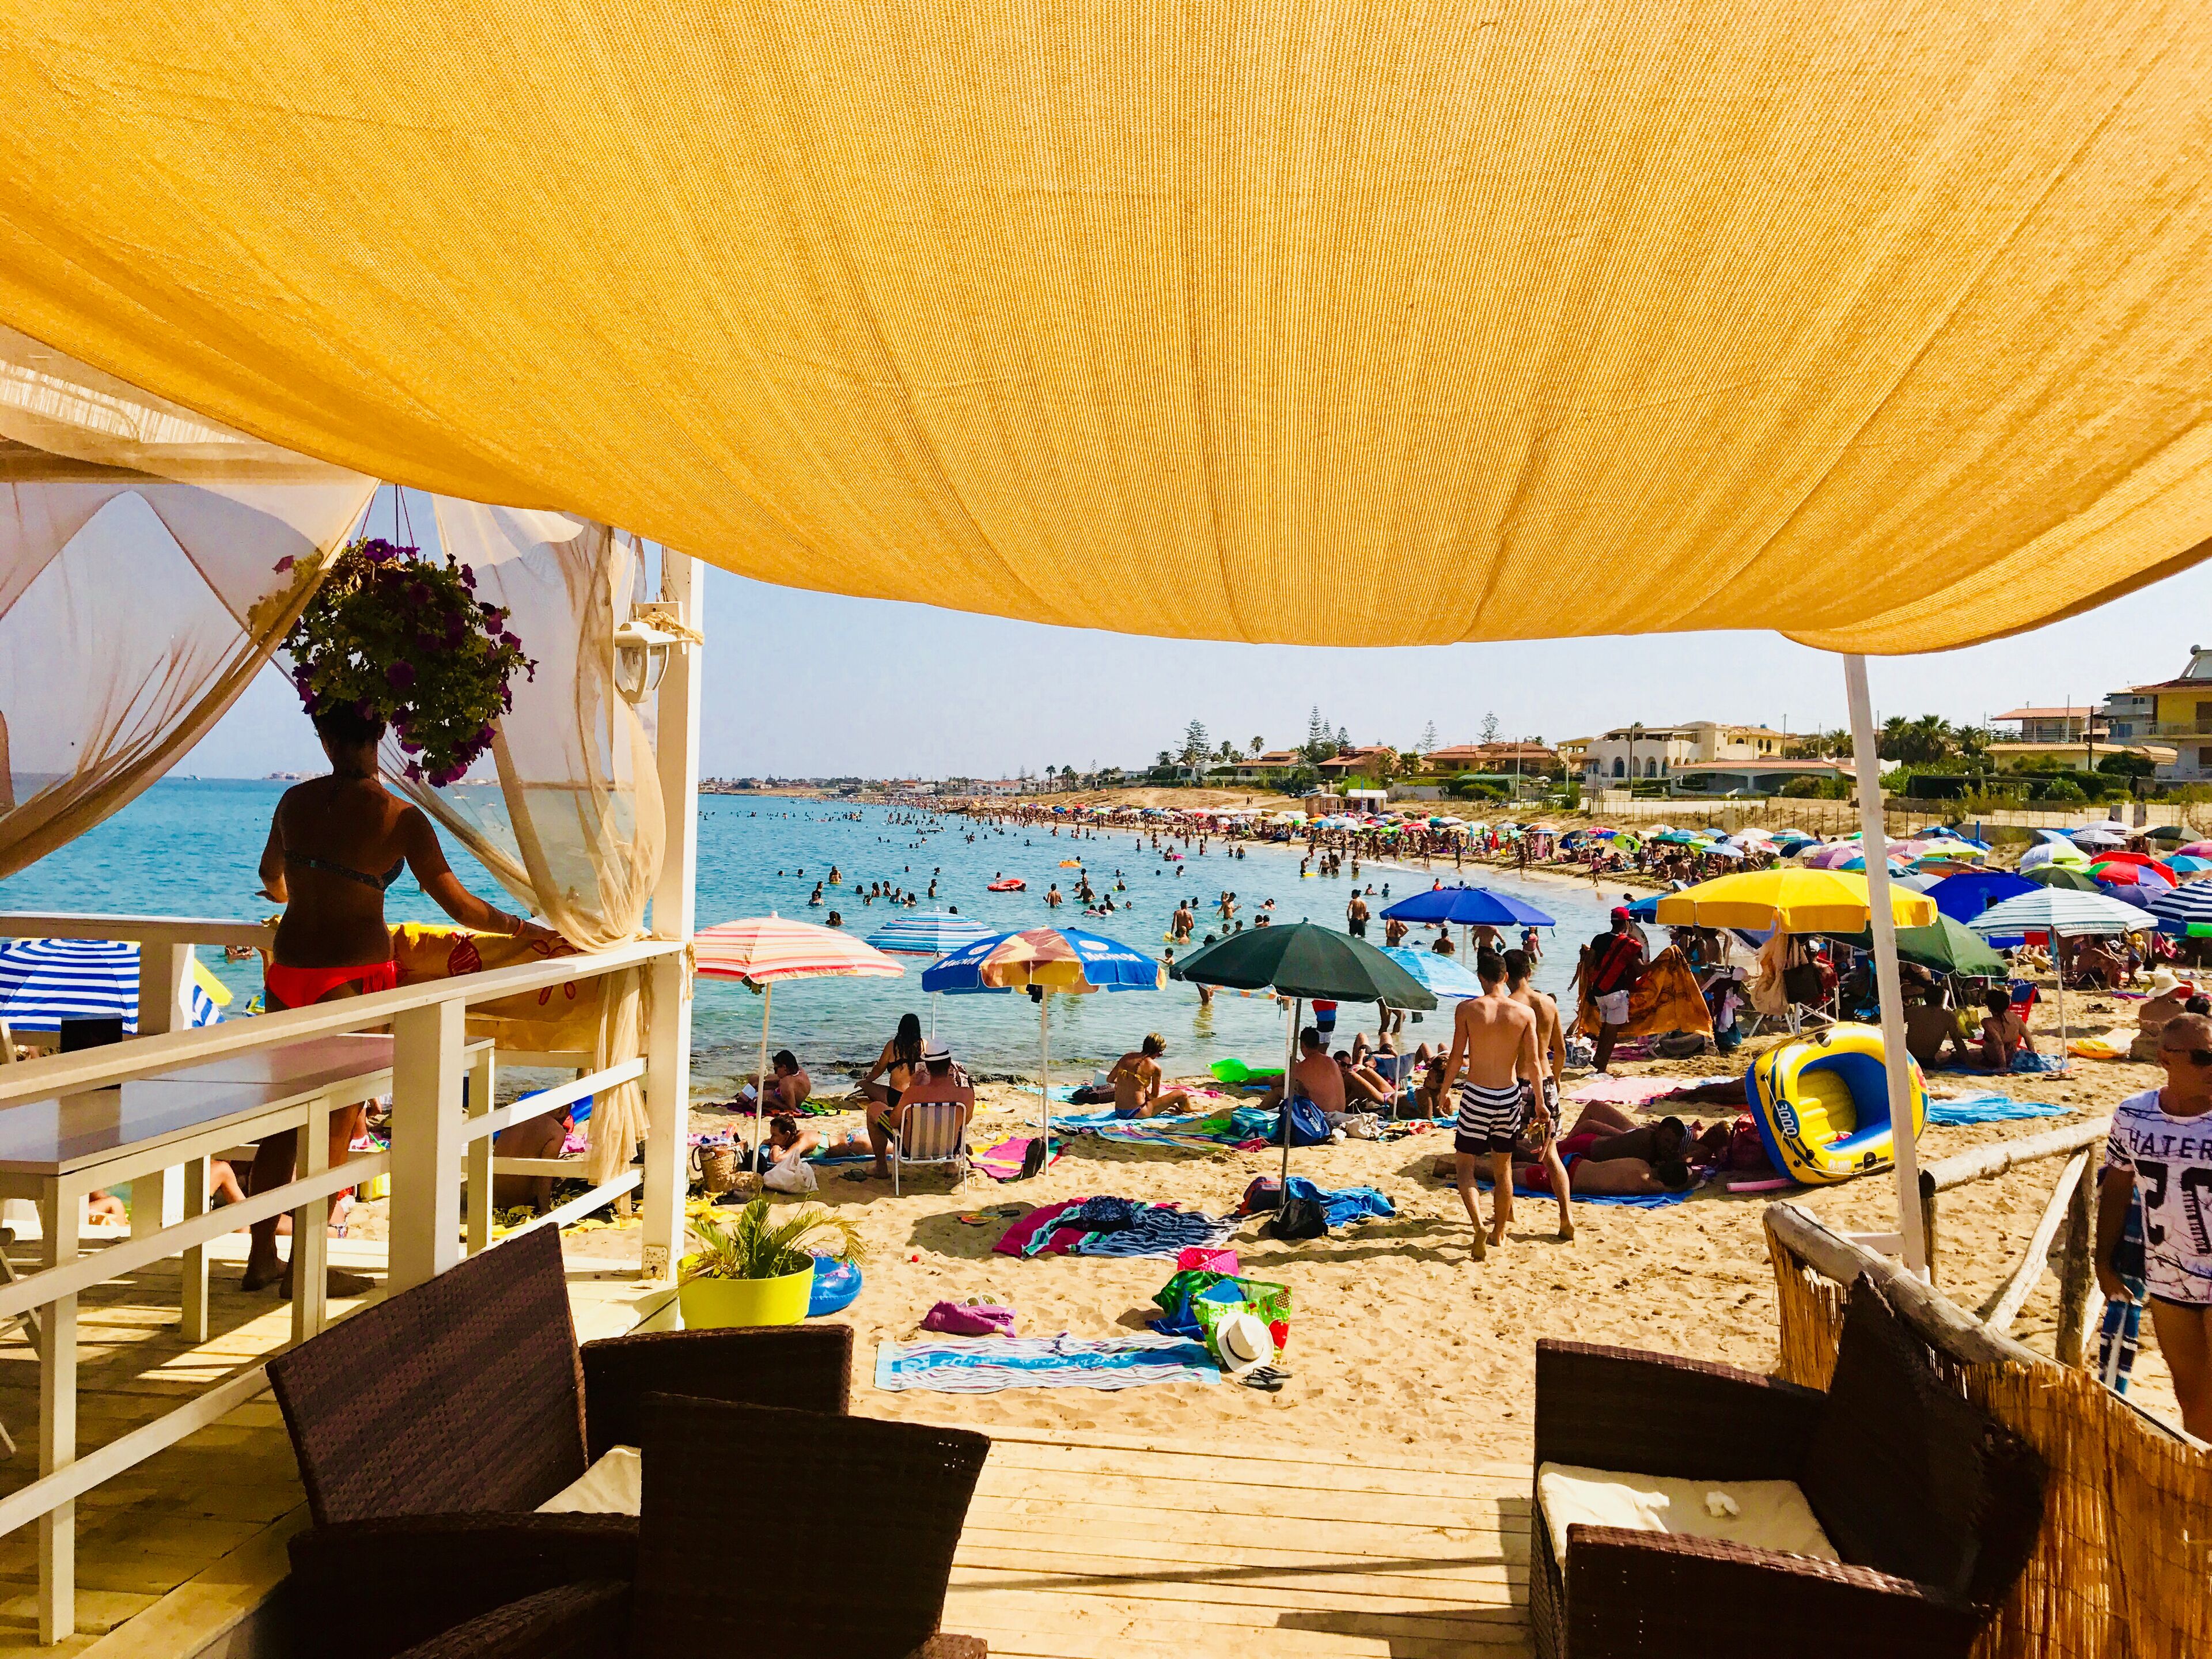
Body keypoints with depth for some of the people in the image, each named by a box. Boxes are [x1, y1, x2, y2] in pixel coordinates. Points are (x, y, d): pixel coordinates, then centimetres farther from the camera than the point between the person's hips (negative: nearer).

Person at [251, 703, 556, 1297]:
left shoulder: (295, 800, 4)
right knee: (335, 1126, 5)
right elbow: (460, 905, -12)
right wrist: (525, 929, 3)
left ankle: (262, 1256, 24)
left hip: (288, 965, 5)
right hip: (354, 972, -5)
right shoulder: (401, 817, -12)